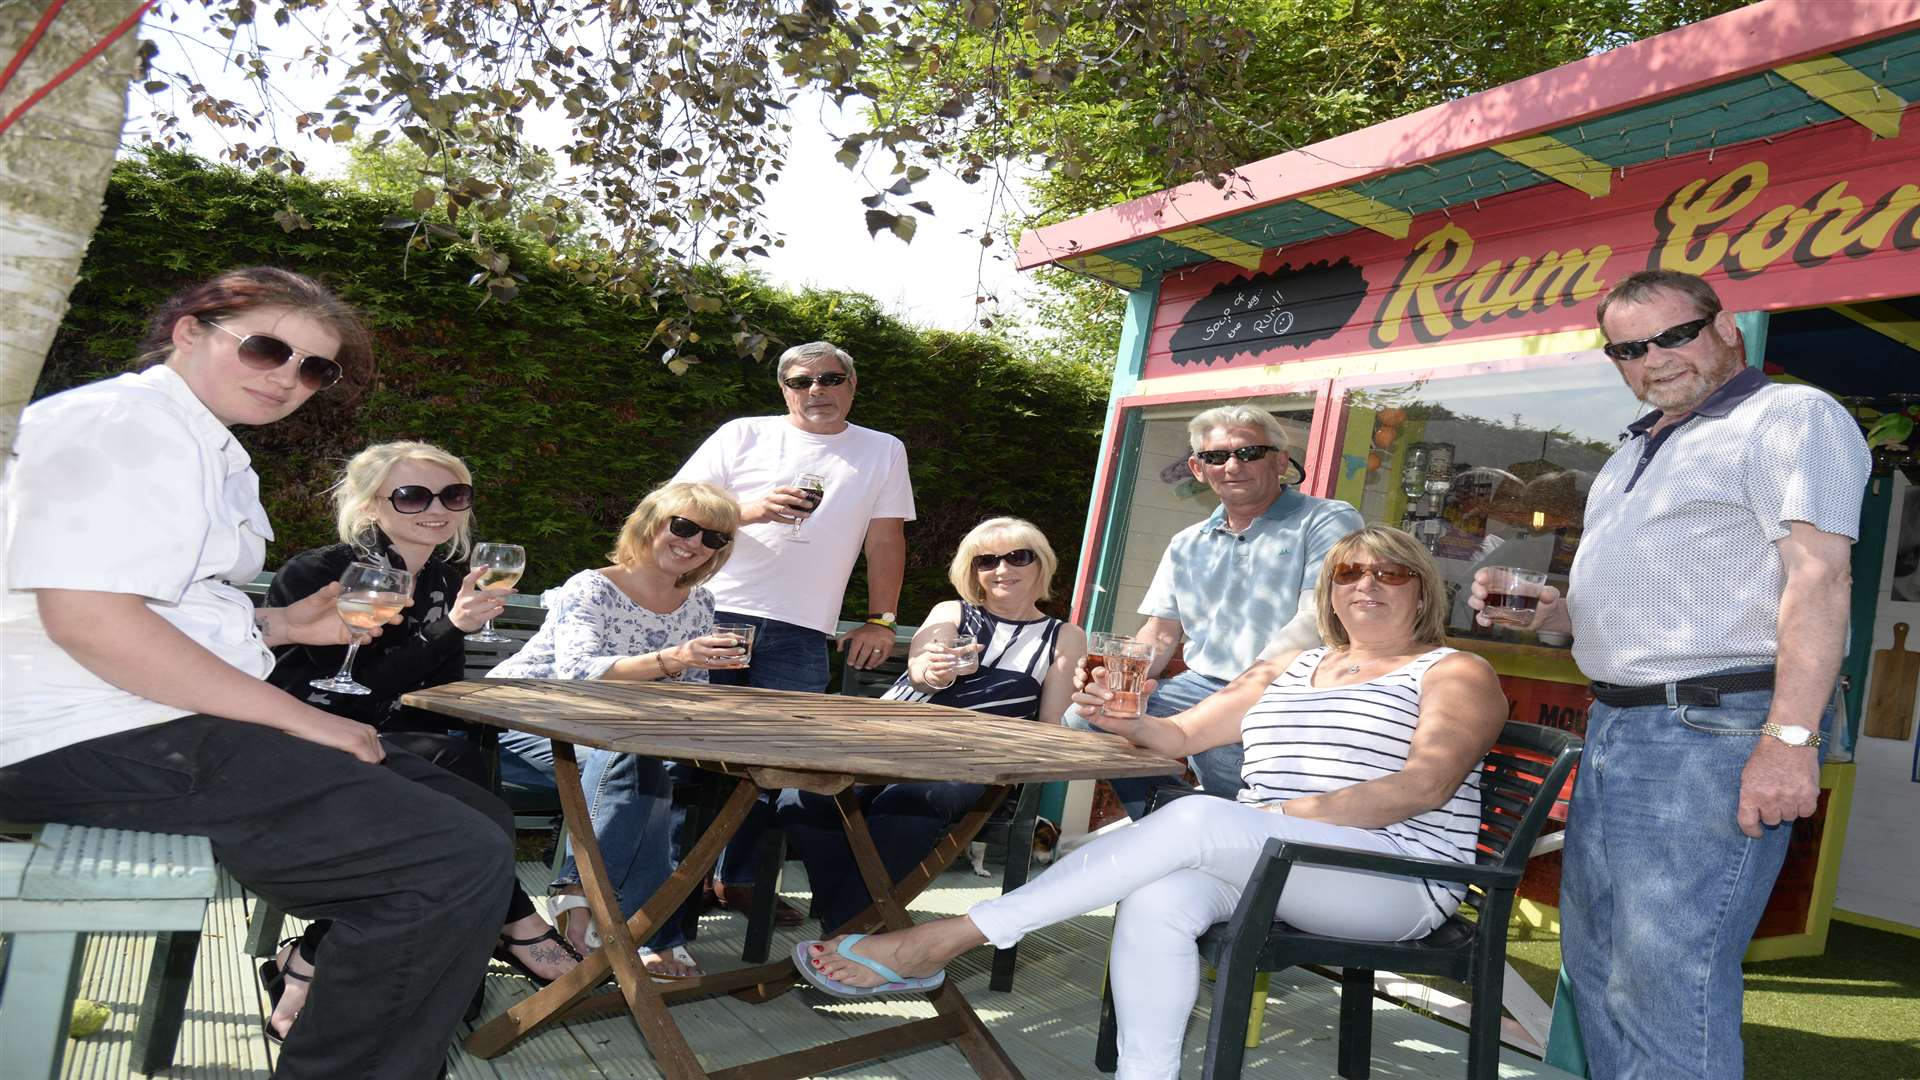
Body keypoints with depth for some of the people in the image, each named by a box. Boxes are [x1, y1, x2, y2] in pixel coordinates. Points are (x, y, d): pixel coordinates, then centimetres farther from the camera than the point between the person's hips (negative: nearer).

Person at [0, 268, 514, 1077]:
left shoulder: (210, 453, 21)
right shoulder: (121, 420, -10)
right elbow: (87, 615, -23)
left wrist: (287, 625, 11)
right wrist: (300, 719, -19)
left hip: (170, 729, 10)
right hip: (101, 744, -10)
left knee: (480, 824, 5)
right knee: (458, 863, -23)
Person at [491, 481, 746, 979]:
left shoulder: (699, 605, 1)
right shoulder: (592, 590, -17)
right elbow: (573, 677, -33)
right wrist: (669, 660, -45)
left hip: (605, 736, 6)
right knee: (630, 760, -33)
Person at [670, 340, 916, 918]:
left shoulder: (883, 452, 11)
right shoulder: (743, 435, 6)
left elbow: (886, 540, 11)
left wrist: (880, 620, 6)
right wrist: (750, 510, -14)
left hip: (799, 633, 1)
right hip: (715, 613, -1)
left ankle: (738, 878, 16)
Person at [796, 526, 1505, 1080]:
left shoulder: (1454, 674, 8)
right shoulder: (1289, 668, 24)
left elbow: (1425, 785, -9)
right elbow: (1182, 735, 18)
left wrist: (1292, 814, -18)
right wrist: (1132, 723, -6)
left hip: (1396, 880, -5)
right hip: (1261, 862, 5)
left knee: (1197, 818, -31)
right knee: (1155, 897, -32)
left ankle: (939, 944, -29)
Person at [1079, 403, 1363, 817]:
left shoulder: (1328, 522, -2)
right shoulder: (1187, 545, 19)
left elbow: (1317, 622, -14)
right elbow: (1160, 635, 19)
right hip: (1200, 686, 6)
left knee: (1220, 734, -34)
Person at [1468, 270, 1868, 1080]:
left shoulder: (1790, 416, -4)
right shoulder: (1639, 448, 23)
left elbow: (1817, 576, -17)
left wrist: (1791, 737, -26)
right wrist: (1542, 610, 12)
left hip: (1713, 731, -9)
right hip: (1617, 728, 9)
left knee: (1667, 978, -10)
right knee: (1595, 960, 14)